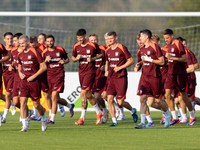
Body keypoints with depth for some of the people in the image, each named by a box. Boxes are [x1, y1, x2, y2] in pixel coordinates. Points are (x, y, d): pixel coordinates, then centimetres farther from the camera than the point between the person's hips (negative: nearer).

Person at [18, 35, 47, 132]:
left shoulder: (35, 52, -10)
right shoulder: (20, 54, 9)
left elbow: (44, 67, -9)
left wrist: (33, 76, -14)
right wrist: (20, 72, 3)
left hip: (34, 81, -5)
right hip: (24, 81, 5)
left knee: (36, 104, 5)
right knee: (22, 102, -9)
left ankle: (44, 119, 34)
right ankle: (24, 126, -9)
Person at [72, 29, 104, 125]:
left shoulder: (93, 46, -9)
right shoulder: (76, 46, 5)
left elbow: (101, 54, 3)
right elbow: (73, 58, 15)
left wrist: (93, 58, -13)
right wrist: (76, 58, -8)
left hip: (90, 71, -6)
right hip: (81, 72, 6)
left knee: (83, 94, -15)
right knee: (88, 95, 12)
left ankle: (82, 118, -12)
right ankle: (99, 113, 29)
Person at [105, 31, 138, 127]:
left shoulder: (122, 48, -5)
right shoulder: (108, 50, 13)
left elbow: (131, 61, -5)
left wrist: (120, 68, -13)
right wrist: (106, 71, 8)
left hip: (121, 77, -6)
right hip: (111, 78, 6)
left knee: (120, 102, -7)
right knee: (110, 99, -8)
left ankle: (132, 111, 24)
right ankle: (114, 121, -1)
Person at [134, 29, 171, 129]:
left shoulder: (155, 47, -8)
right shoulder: (141, 50, 12)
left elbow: (162, 61, -12)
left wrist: (149, 59, -16)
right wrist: (138, 65, 4)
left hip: (154, 77, -5)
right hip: (144, 76, 5)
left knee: (158, 100, 4)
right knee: (142, 99, -9)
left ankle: (168, 116, 30)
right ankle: (142, 122, -11)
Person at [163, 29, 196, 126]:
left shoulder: (178, 44, -12)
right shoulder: (169, 45, 12)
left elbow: (184, 59, -18)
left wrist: (171, 58, -23)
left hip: (180, 74, -7)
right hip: (170, 73, 7)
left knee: (183, 96, 1)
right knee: (167, 95, -5)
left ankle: (192, 117, 17)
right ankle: (175, 118, -1)